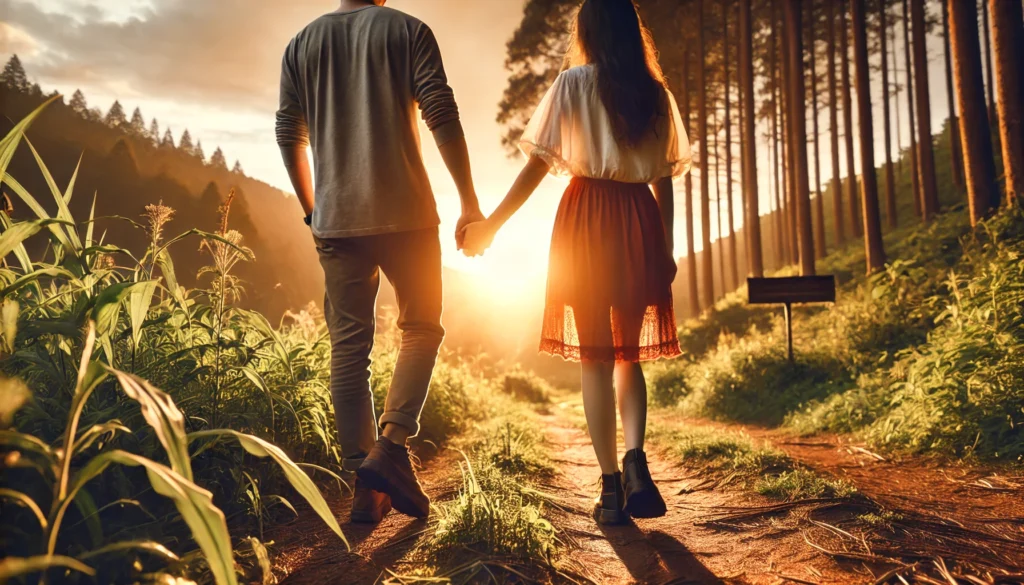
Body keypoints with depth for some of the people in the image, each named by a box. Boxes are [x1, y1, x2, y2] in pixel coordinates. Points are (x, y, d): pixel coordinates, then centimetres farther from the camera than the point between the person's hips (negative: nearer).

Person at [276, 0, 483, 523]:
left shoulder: (301, 44, 15)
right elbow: (442, 116, -5)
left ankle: (366, 485, 7)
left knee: (349, 347, 6)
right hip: (406, 214, -3)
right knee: (421, 329, 10)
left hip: (337, 220, 3)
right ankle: (391, 446, -7)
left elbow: (289, 135, 13)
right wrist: (469, 203, -3)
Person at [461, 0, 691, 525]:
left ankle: (612, 485, 5)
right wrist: (666, 247, 15)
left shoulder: (573, 84, 2)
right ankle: (635, 458, -7)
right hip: (641, 223, 3)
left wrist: (491, 224, 1)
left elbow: (537, 164, -4)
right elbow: (664, 178, 10)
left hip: (588, 218, -3)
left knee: (596, 357, 4)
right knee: (629, 353, 14)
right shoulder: (656, 93, 11)